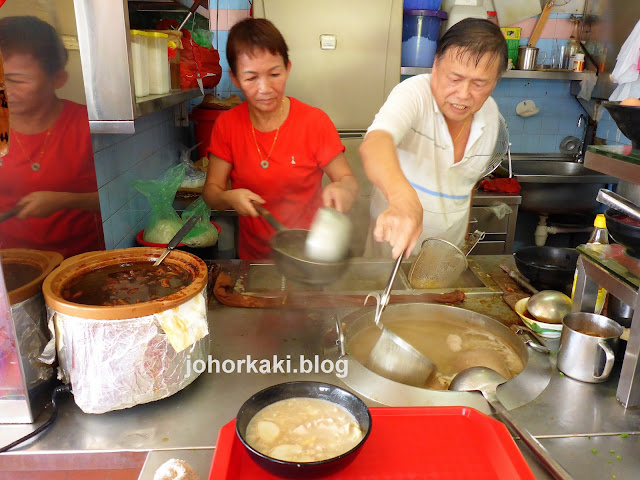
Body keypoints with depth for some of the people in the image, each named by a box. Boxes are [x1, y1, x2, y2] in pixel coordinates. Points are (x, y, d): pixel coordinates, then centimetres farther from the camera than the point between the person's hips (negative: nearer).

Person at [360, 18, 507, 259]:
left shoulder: (491, 113, -2)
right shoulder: (414, 93, -21)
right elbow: (375, 143, -42)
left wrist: (463, 236, 13)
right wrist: (403, 197, -61)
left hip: (450, 244, 5)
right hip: (395, 239, -5)